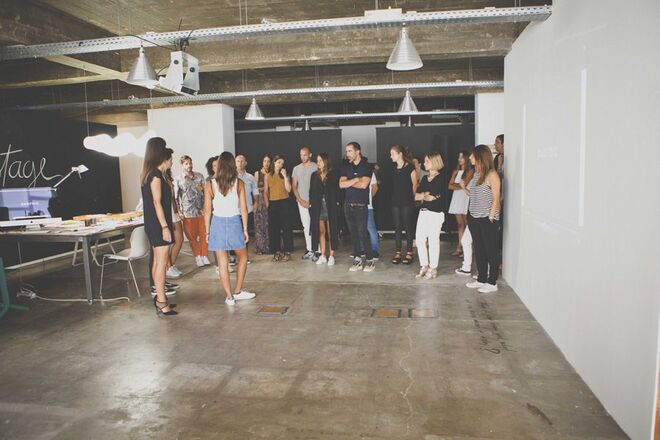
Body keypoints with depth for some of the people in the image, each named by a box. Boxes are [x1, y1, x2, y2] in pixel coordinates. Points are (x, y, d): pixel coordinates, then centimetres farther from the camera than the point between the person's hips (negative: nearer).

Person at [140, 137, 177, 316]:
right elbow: (157, 202, -20)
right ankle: (161, 303, -4)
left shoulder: (150, 173, 15)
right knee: (161, 263, -7)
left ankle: (159, 297, 24)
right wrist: (165, 226, -21)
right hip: (158, 224, -10)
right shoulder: (156, 175, -15)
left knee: (157, 261, 15)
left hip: (154, 224, 10)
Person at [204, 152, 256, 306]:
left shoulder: (210, 185, -2)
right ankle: (238, 291, 21)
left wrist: (207, 231, 8)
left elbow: (207, 211, -2)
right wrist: (245, 229, 5)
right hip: (234, 222, 0)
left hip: (218, 223, 0)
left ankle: (229, 296, 11)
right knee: (243, 257, 19)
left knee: (222, 263, 6)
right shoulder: (239, 183, -2)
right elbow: (244, 208, -2)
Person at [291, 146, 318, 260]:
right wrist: (300, 200, 2)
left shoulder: (316, 167, -2)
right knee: (306, 227, 6)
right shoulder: (296, 168, 10)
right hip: (302, 202, 4)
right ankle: (309, 249, 13)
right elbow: (294, 186, 12)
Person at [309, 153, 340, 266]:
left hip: (330, 206, -3)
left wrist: (337, 202, -9)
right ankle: (322, 256, 12)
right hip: (318, 207, 3)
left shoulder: (333, 175, 0)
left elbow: (338, 190, -1)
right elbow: (311, 191, 11)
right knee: (321, 232, 6)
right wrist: (311, 204, 3)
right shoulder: (314, 175, 11)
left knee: (331, 231, 1)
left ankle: (331, 256, 8)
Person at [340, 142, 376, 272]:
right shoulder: (346, 167, 12)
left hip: (361, 205, -5)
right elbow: (341, 184, 1)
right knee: (353, 233, 6)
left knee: (362, 233, -7)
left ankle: (370, 260, 2)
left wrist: (349, 182, -1)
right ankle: (357, 259, 14)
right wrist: (355, 179, -9)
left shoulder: (367, 166, -2)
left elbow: (363, 184, -14)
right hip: (348, 204, 5)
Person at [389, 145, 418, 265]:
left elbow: (414, 185, -3)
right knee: (397, 227, 7)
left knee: (408, 227, 0)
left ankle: (409, 253, 8)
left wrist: (411, 198, 3)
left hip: (407, 203, -5)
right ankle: (397, 253, 12)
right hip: (396, 202, 5)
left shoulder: (410, 168, -7)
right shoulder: (394, 169, 10)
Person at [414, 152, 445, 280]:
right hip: (423, 212, 7)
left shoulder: (441, 178, -6)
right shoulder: (424, 178, 15)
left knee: (433, 241, 0)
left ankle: (433, 269, 10)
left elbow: (434, 196, -13)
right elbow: (416, 196, 8)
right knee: (420, 239, 5)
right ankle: (424, 266, 17)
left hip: (435, 213, -7)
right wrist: (427, 195, -9)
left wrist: (422, 195, 2)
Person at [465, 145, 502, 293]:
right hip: (474, 218, 8)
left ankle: (492, 283, 11)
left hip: (487, 219, -8)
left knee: (491, 251, 2)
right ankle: (481, 279, 25)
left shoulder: (491, 174, -11)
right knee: (479, 250, 14)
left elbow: (496, 198, -12)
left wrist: (491, 216, -14)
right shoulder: (476, 173, 11)